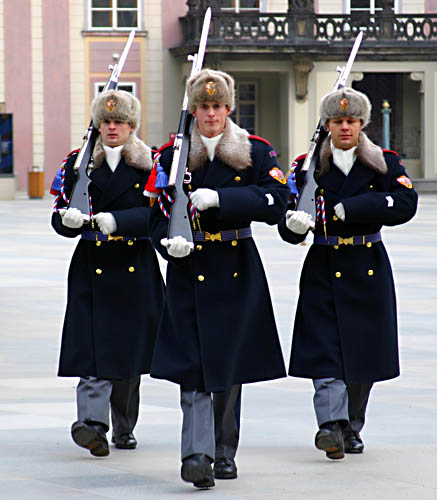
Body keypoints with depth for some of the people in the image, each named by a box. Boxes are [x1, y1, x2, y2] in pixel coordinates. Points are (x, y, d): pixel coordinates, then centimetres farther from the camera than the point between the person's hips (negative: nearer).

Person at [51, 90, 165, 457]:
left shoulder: (148, 165, 5)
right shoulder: (79, 163, 10)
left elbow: (155, 214, -7)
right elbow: (60, 216, 7)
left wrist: (117, 220, -22)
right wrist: (69, 219, -17)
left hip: (135, 271, 0)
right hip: (92, 269, 0)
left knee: (129, 350, 7)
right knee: (95, 348, -14)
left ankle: (124, 428, 22)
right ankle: (93, 422, -25)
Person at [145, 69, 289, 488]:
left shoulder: (255, 152, 3)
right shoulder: (171, 156, 4)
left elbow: (277, 201, -11)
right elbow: (158, 215, 4)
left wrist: (220, 198, -21)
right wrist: (169, 243, -18)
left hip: (236, 272, 1)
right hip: (189, 270, -1)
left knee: (230, 366, 8)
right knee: (194, 367, -11)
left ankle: (224, 452, 21)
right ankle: (197, 455, -18)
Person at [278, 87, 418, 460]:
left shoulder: (384, 163, 3)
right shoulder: (308, 167, 4)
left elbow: (406, 203, -15)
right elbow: (288, 231, 1)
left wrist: (351, 208, -21)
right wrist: (293, 223, -24)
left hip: (369, 272, 1)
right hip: (324, 271, -1)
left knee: (363, 352, 6)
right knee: (325, 351, -15)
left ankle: (352, 428, 21)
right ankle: (332, 425, -25)